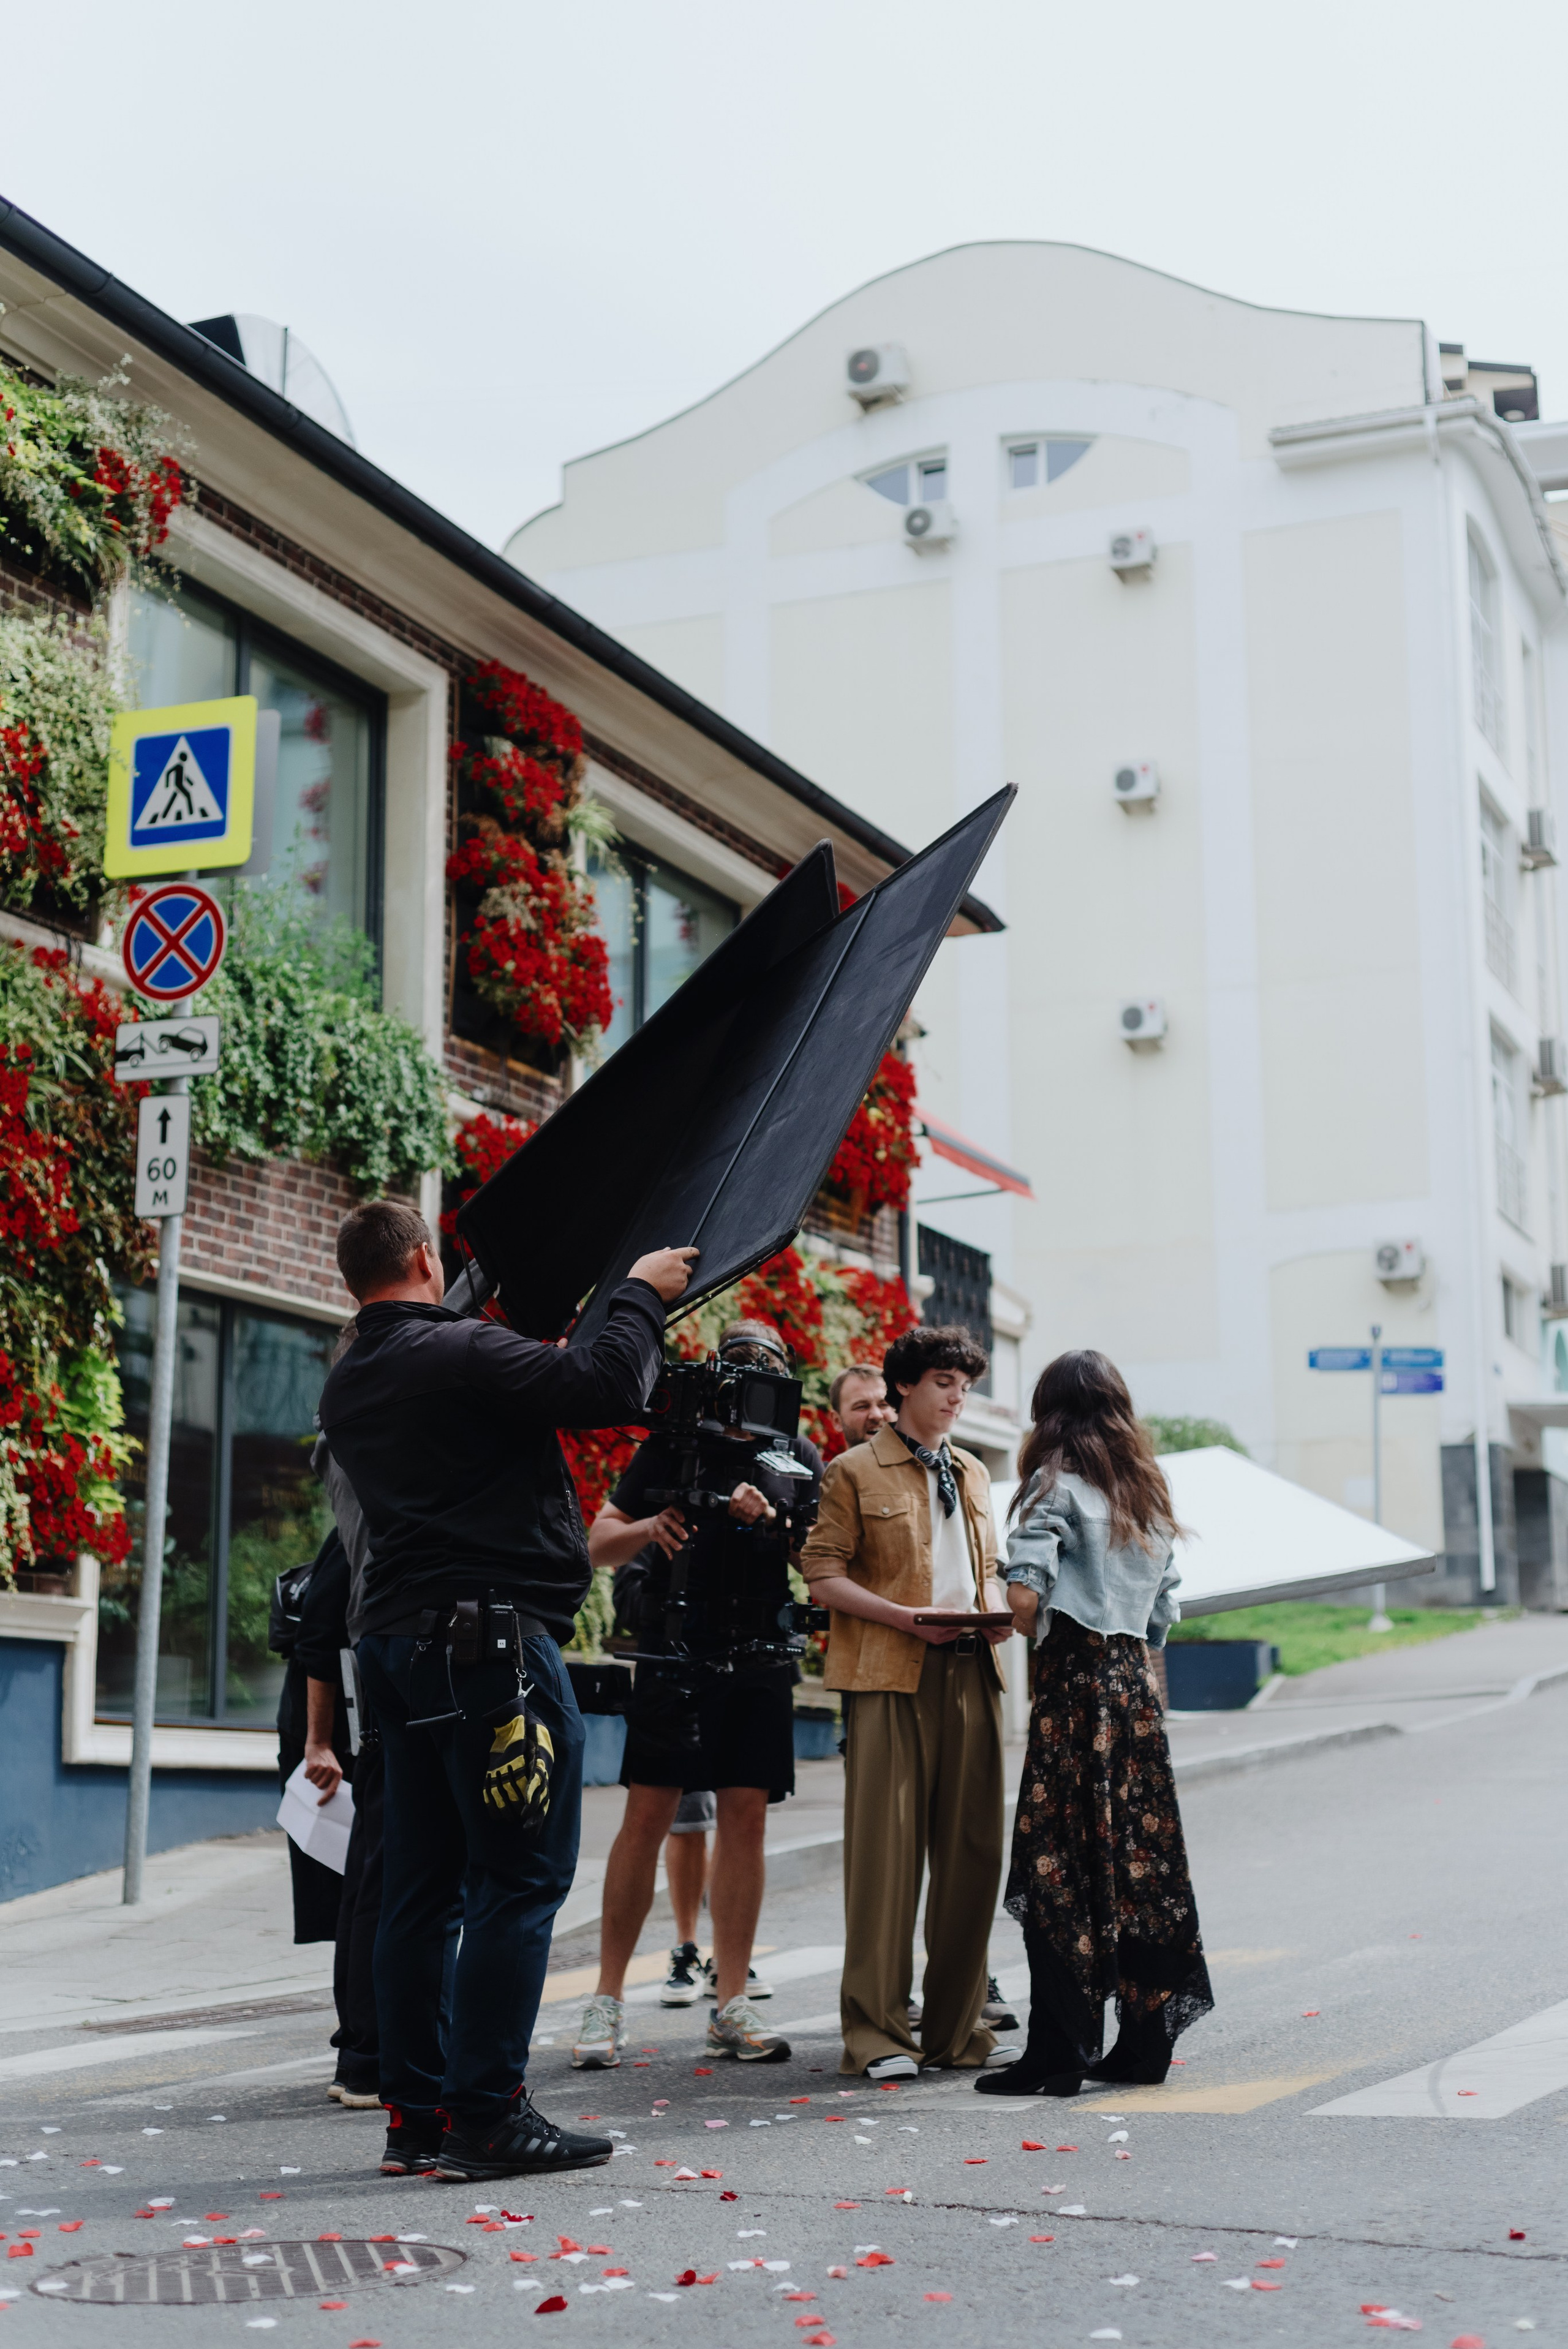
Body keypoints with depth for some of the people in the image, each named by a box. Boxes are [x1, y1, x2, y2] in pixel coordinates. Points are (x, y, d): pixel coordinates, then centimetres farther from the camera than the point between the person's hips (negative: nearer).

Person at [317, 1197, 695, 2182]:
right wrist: (642, 1293, -2)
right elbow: (609, 1387, -18)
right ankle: (487, 2116, -5)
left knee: (421, 1882, 10)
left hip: (400, 1644, 9)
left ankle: (416, 2113, 13)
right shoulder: (462, 1353, -12)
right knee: (521, 1878, -5)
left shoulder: (348, 1387, 15)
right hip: (494, 1639, -9)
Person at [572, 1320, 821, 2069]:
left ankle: (731, 2004, 8)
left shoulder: (799, 1458, 14)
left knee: (746, 1819, 2)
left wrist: (768, 1521, -9)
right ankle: (607, 2000, 2)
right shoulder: (674, 1442, 7)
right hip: (676, 1649, -2)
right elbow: (599, 1543, 7)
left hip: (761, 1656, 3)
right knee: (647, 1817, -5)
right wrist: (651, 1527, -14)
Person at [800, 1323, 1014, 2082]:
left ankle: (956, 2025, 14)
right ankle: (876, 2029, 1)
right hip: (888, 1677, -5)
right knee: (885, 1848, -6)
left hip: (970, 1672, 6)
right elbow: (823, 1575, -3)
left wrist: (996, 1614, 4)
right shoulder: (855, 1471, 3)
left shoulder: (972, 1475, 22)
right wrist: (902, 1616, -16)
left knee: (972, 1848, 4)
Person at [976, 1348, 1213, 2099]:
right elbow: (1164, 1617, 15)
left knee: (1059, 1867, -3)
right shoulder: (1149, 1494, 15)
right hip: (1136, 1685, 7)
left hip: (1073, 1680, -7)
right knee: (1140, 1860, 10)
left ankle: (1060, 2052, -2)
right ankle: (1145, 2041, 15)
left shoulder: (1058, 1484, -5)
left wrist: (1032, 1630, 2)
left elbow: (1024, 1595, -18)